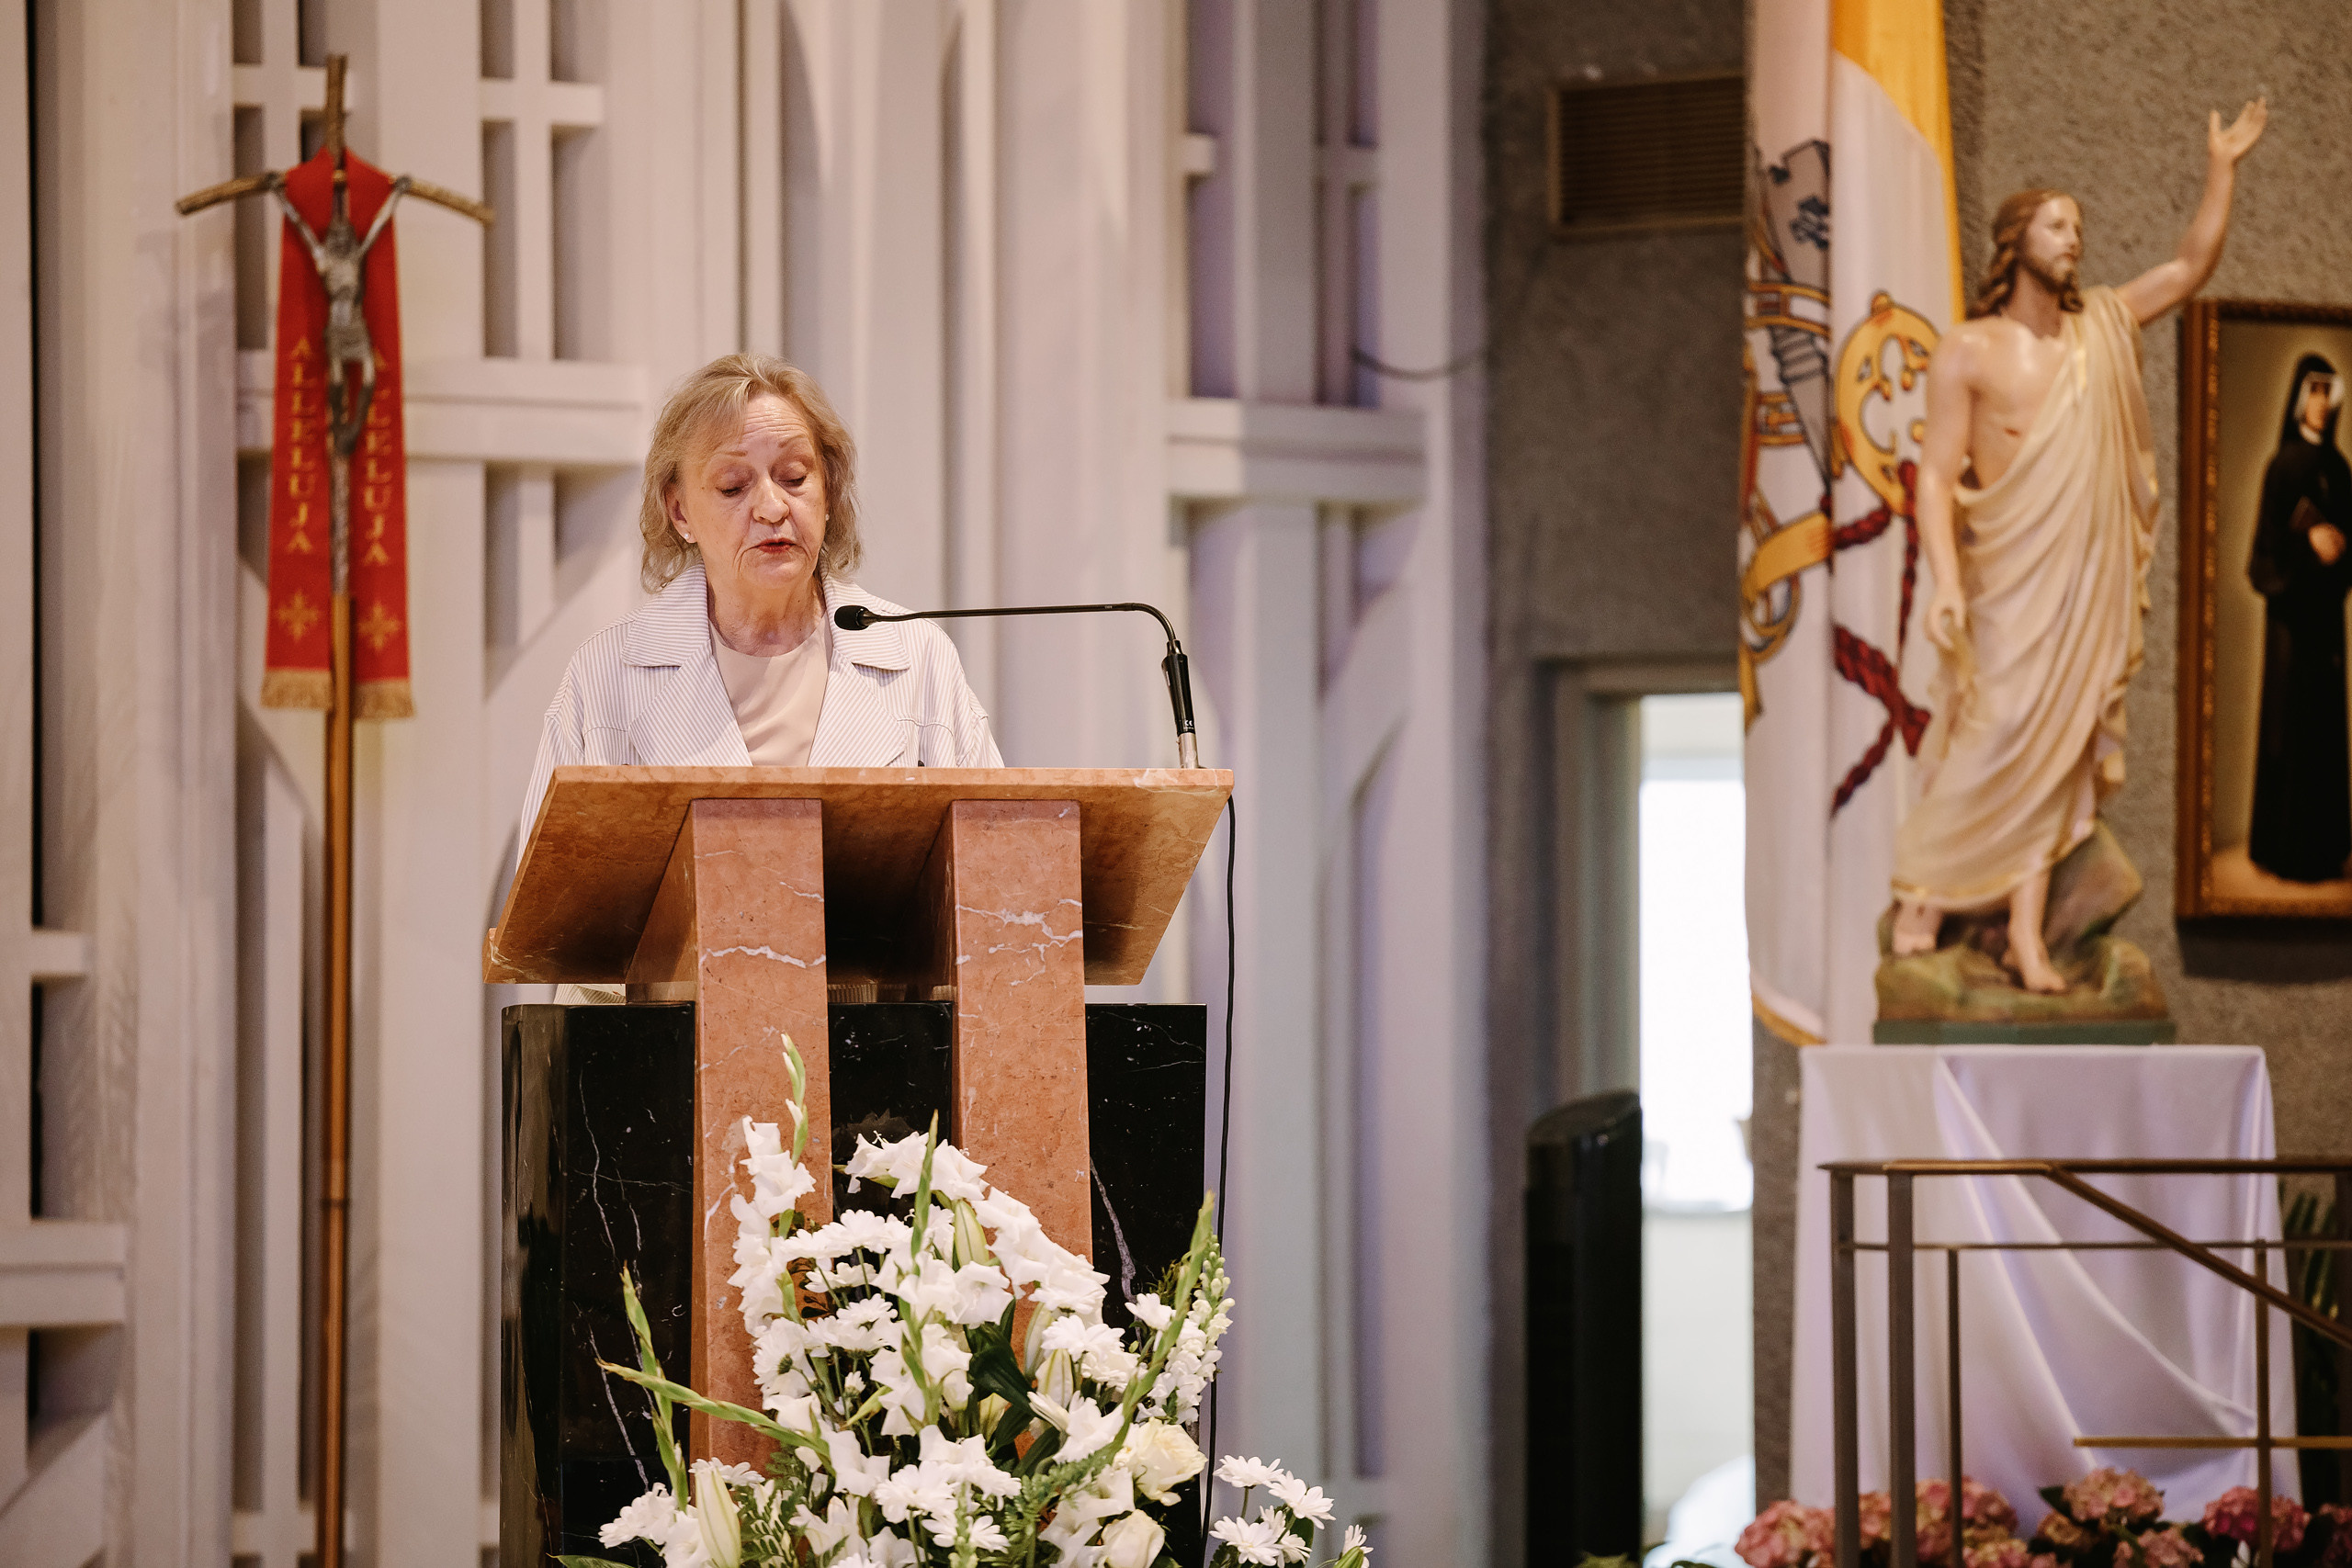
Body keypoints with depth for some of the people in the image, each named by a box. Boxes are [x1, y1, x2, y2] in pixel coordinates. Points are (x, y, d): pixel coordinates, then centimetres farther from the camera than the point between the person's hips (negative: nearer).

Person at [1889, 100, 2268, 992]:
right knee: (1991, 744, -10)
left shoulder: (2102, 329, 11)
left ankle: (2027, 934, 0)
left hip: (2091, 584, 5)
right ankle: (1922, 901, 2)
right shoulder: (1970, 353, -4)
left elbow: (2191, 267, 21)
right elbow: (1937, 475, -8)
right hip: (2011, 584, -5)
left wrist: (2221, 169, 12)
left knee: (2056, 757, 2)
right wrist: (1946, 582, -20)